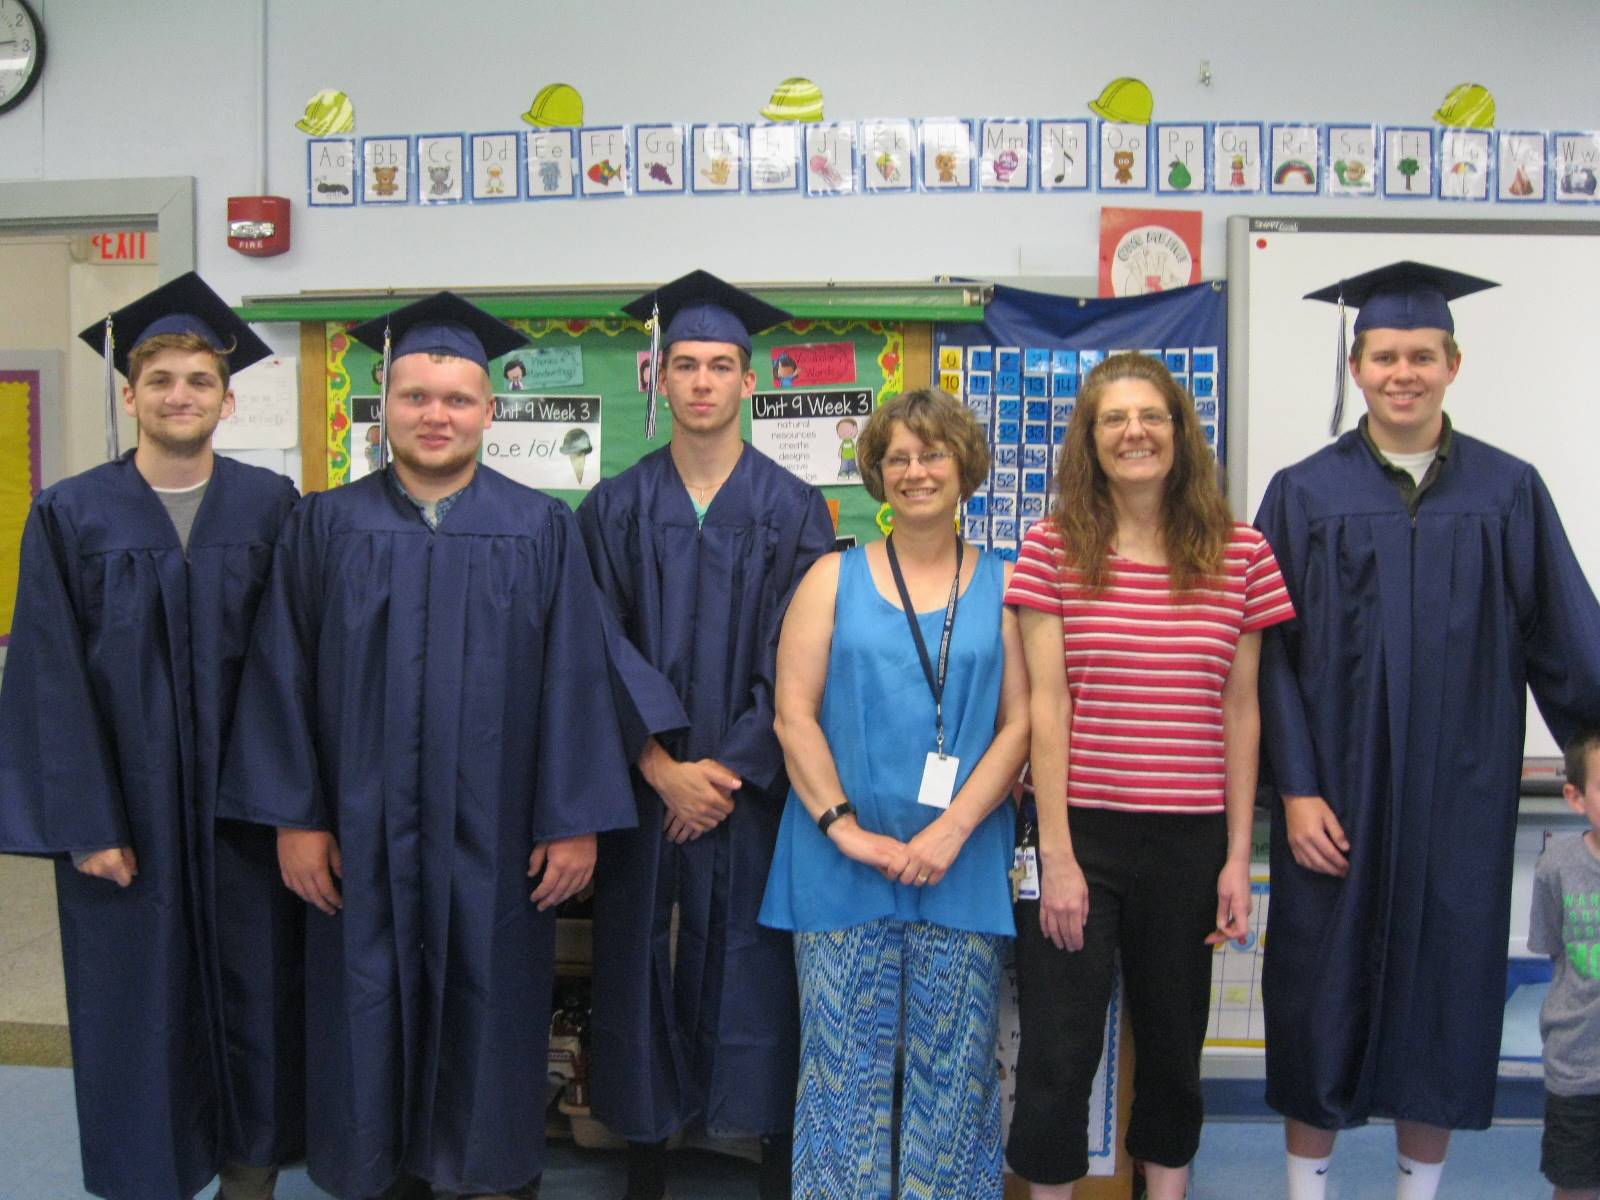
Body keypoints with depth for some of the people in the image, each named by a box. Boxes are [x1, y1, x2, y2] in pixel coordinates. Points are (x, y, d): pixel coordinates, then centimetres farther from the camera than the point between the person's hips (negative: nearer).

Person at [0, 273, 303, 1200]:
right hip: (125, 805, -1)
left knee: (252, 986, 10)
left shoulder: (270, 508, 0)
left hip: (243, 802, 1)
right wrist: (84, 824, -9)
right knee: (139, 998, 8)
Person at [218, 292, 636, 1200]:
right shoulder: (326, 526, 2)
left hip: (494, 835, -1)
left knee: (489, 1015, 10)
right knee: (369, 1015, 11)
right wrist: (295, 816, -3)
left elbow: (575, 680, -4)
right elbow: (284, 678, 1)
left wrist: (575, 820, -8)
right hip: (362, 832, 1)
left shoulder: (542, 531, -1)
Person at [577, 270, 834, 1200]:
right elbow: (604, 648, -2)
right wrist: (663, 765, -11)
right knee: (645, 956, 6)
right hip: (644, 784, 2)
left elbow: (795, 659, -4)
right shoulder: (615, 508, 5)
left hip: (752, 784, -1)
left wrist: (732, 768, -10)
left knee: (754, 959, 3)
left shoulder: (794, 510, 1)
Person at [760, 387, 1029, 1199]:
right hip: (841, 864, 0)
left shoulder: (1002, 586, 6)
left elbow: (1020, 723, 0)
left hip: (963, 867, 0)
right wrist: (844, 827, -10)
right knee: (844, 1065, 6)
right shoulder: (834, 578, 6)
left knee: (955, 1069, 7)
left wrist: (952, 829, -11)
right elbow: (793, 714, 0)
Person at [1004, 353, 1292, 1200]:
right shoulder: (1052, 548, -3)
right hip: (1079, 833, -2)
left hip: (1190, 840, 2)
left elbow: (1240, 712, 4)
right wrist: (1056, 855, -11)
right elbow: (1046, 704, -7)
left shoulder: (1240, 555, 3)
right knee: (1056, 1057, 4)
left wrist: (1238, 856, 2)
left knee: (1173, 1044, 17)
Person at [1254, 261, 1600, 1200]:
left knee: (1446, 983, 12)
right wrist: (1296, 788, -11)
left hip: (1461, 797, 1)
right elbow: (1273, 653, -4)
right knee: (1323, 988, 8)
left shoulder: (1509, 492, 2)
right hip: (1338, 795, -1)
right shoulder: (1305, 493, -2)